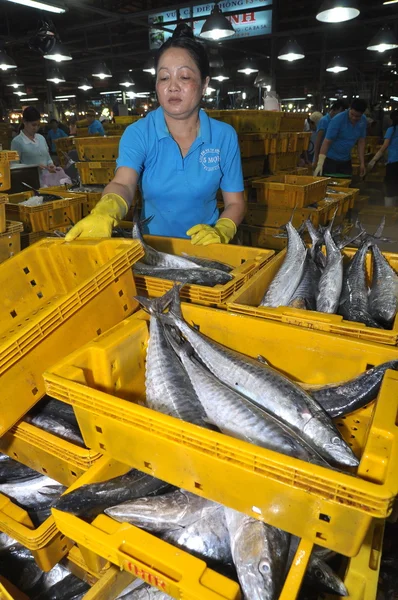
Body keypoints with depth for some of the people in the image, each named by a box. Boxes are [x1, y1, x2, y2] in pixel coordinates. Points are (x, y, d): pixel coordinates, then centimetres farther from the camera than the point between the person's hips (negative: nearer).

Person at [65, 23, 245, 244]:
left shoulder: (224, 136, -3)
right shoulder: (138, 133, -5)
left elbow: (235, 202, 1)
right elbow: (123, 184, -22)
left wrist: (221, 232, -19)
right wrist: (105, 212, -44)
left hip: (204, 250, 0)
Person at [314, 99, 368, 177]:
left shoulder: (363, 121, -3)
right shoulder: (338, 119, -18)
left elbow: (361, 142, 6)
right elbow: (327, 141, -22)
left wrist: (362, 163, 1)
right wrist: (320, 163, -32)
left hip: (346, 160, 5)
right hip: (330, 159, -5)